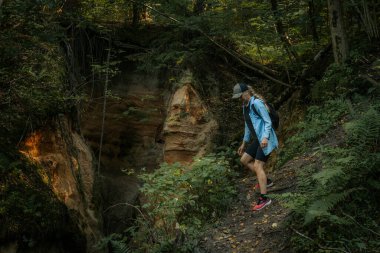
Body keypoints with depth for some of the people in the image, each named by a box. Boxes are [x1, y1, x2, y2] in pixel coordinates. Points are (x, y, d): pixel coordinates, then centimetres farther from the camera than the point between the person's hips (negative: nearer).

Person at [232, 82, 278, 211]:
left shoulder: (257, 103, -15)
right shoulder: (245, 106, 13)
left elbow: (268, 122, -18)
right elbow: (248, 125, 22)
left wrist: (265, 137, -33)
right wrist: (244, 143, 24)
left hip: (265, 140, -10)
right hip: (258, 140, 10)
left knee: (257, 166, -14)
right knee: (244, 160, 13)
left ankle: (264, 198, -13)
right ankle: (265, 180, 22)